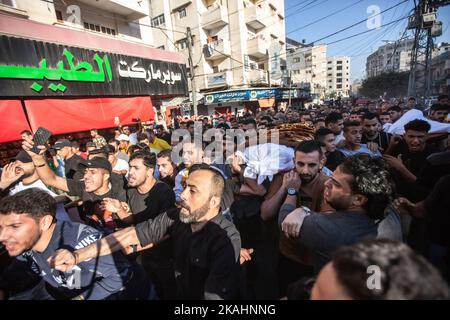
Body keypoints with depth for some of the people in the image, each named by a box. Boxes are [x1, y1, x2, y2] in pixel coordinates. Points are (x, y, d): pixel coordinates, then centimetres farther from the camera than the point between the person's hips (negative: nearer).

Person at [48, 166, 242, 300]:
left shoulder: (227, 239, -27)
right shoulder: (176, 217, -12)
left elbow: (215, 295, -27)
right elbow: (132, 234, -7)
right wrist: (77, 256, -12)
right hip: (179, 293, 4)